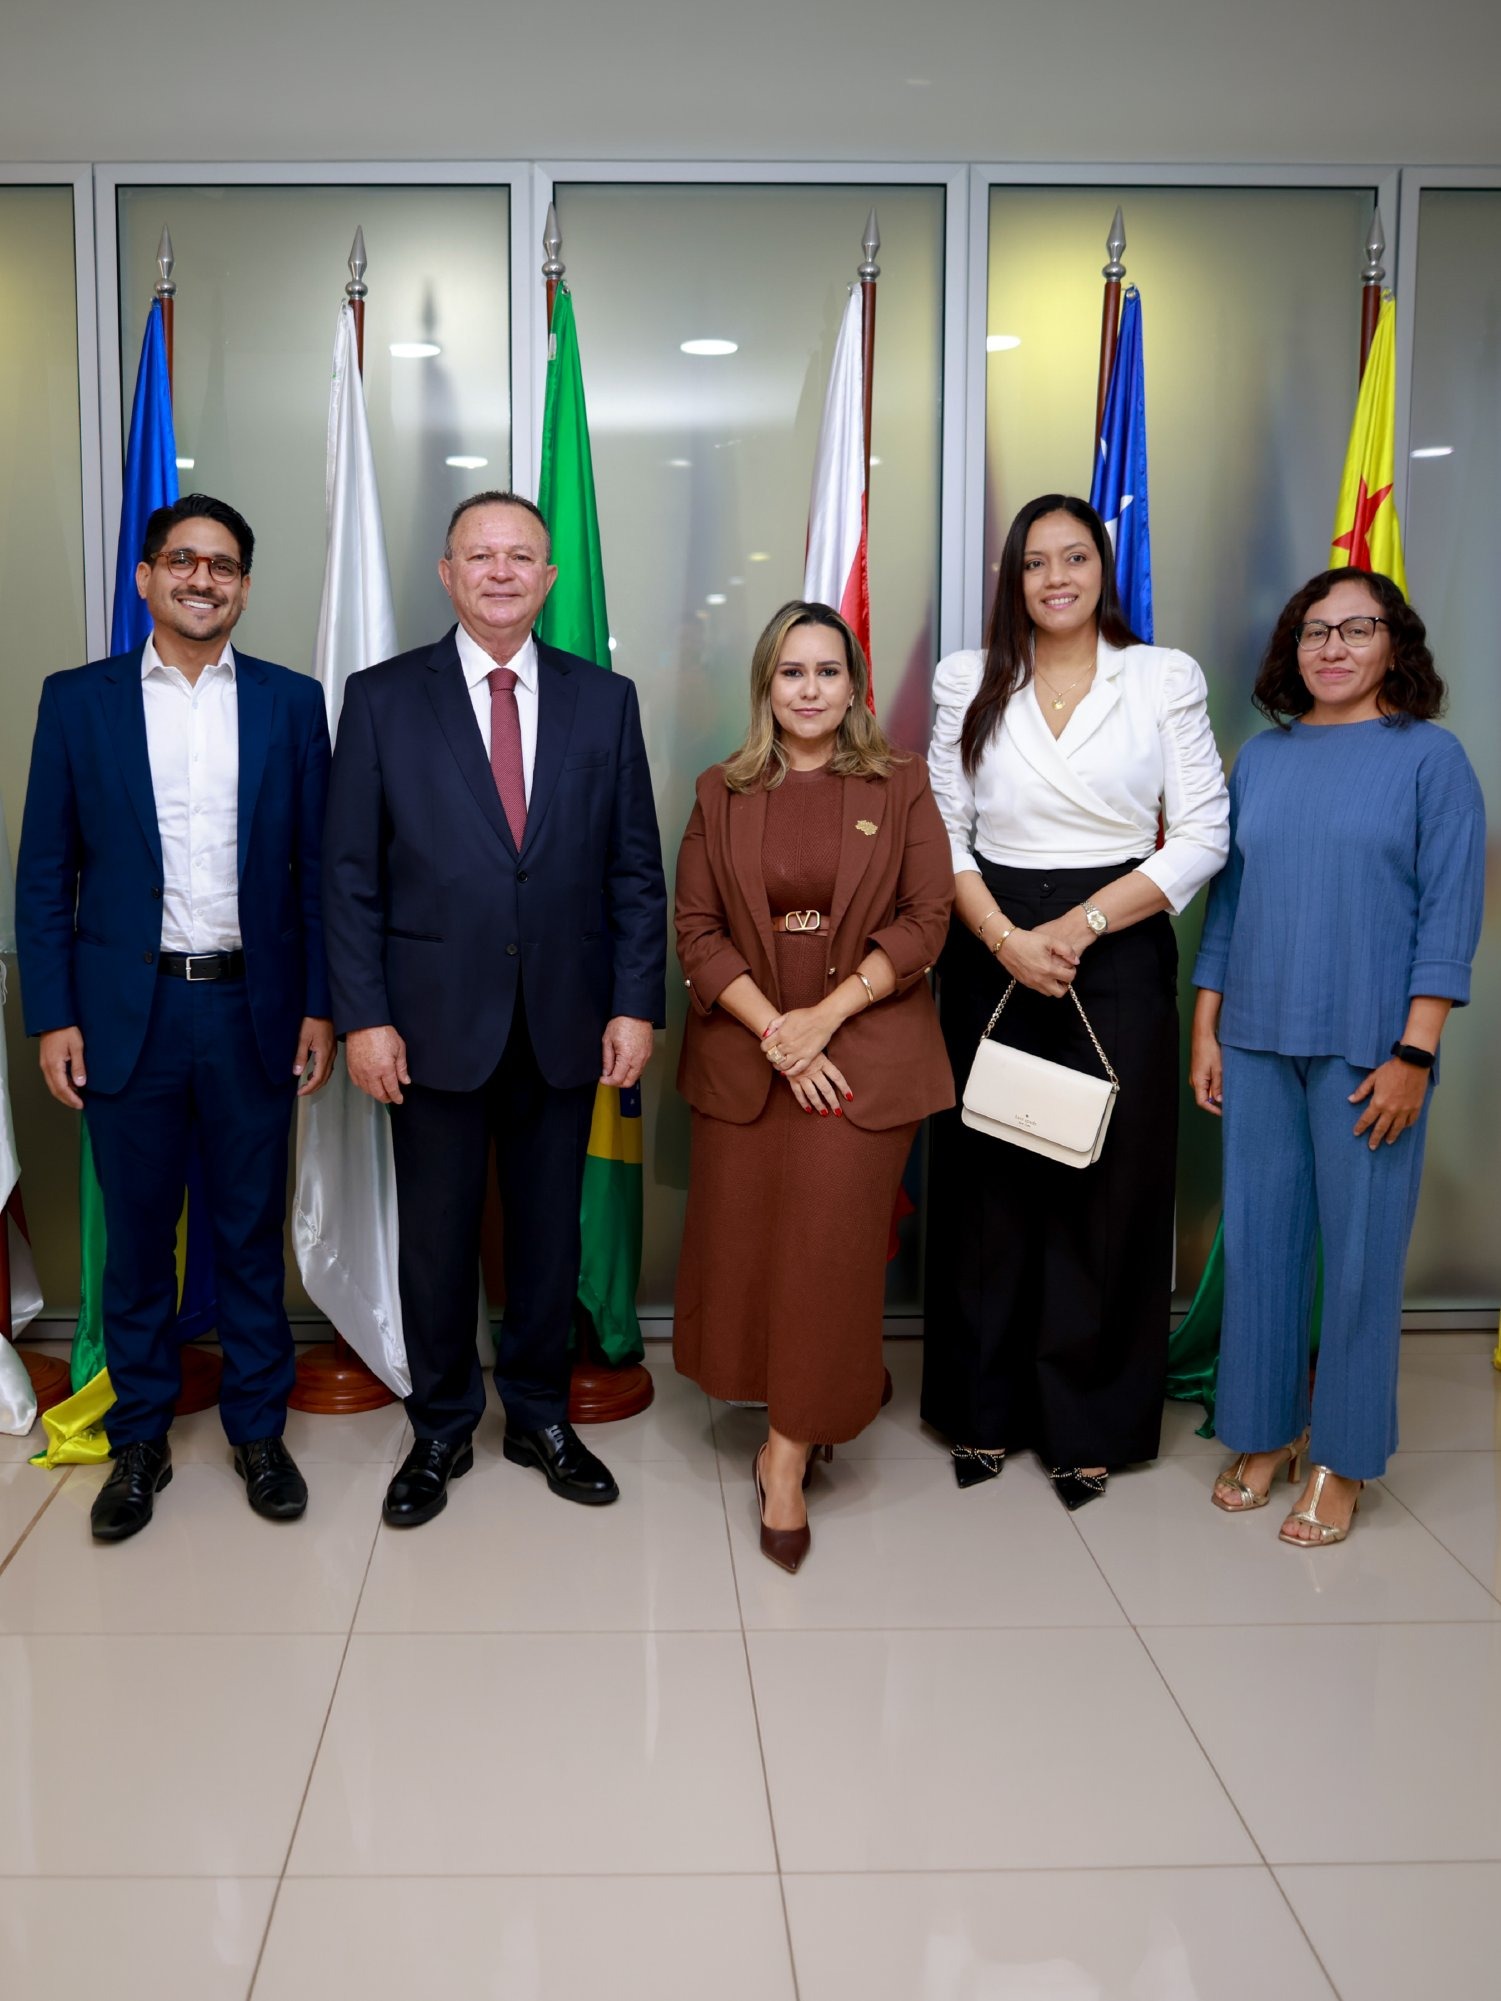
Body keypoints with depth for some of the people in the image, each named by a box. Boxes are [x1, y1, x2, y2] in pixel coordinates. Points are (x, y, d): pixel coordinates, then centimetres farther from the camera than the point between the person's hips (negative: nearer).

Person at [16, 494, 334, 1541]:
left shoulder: (292, 702, 4)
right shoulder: (77, 700, 3)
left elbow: (317, 866, 5)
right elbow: (45, 873, 3)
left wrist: (320, 1005, -1)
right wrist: (53, 1015, -4)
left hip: (254, 1010, 0)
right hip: (126, 1012, 0)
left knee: (252, 1233, 10)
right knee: (137, 1239, 10)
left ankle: (259, 1428, 26)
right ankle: (141, 1442, 25)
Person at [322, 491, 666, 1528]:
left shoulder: (605, 699, 5)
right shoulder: (383, 698, 0)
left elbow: (635, 868, 4)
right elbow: (351, 872, -2)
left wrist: (636, 1005, -3)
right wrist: (364, 1015, -8)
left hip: (566, 1020, 2)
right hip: (436, 1020, -1)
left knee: (550, 1230, 13)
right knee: (437, 1236, 9)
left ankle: (541, 1416, 31)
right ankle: (442, 1430, 27)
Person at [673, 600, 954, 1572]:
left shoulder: (900, 784, 2)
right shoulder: (723, 792, 7)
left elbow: (926, 917, -3)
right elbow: (697, 927, 2)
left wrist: (824, 1016, -12)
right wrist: (772, 1030, -11)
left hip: (864, 1047, -2)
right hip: (745, 1047, 3)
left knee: (831, 1244, -7)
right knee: (744, 1241, 6)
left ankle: (789, 1455, 5)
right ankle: (834, 1399, 31)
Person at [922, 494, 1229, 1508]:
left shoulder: (1165, 678, 3)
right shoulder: (970, 681, 7)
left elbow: (1203, 834, -2)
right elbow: (943, 830, 3)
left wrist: (1080, 926, -11)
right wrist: (1006, 940, -11)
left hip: (1118, 957, -1)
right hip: (991, 954, 1)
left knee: (1105, 1186, 2)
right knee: (988, 1182, 5)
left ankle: (1089, 1423, 17)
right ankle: (984, 1410, 20)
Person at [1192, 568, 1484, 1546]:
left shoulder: (1431, 756, -1)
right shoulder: (1261, 758, 11)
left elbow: (1450, 913, -5)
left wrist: (1414, 1054, -12)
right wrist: (1205, 1031, 9)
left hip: (1368, 1049, -4)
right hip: (1258, 1040, 4)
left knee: (1360, 1250, 2)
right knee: (1259, 1237, 9)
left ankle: (1342, 1462, 16)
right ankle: (1264, 1432, 25)